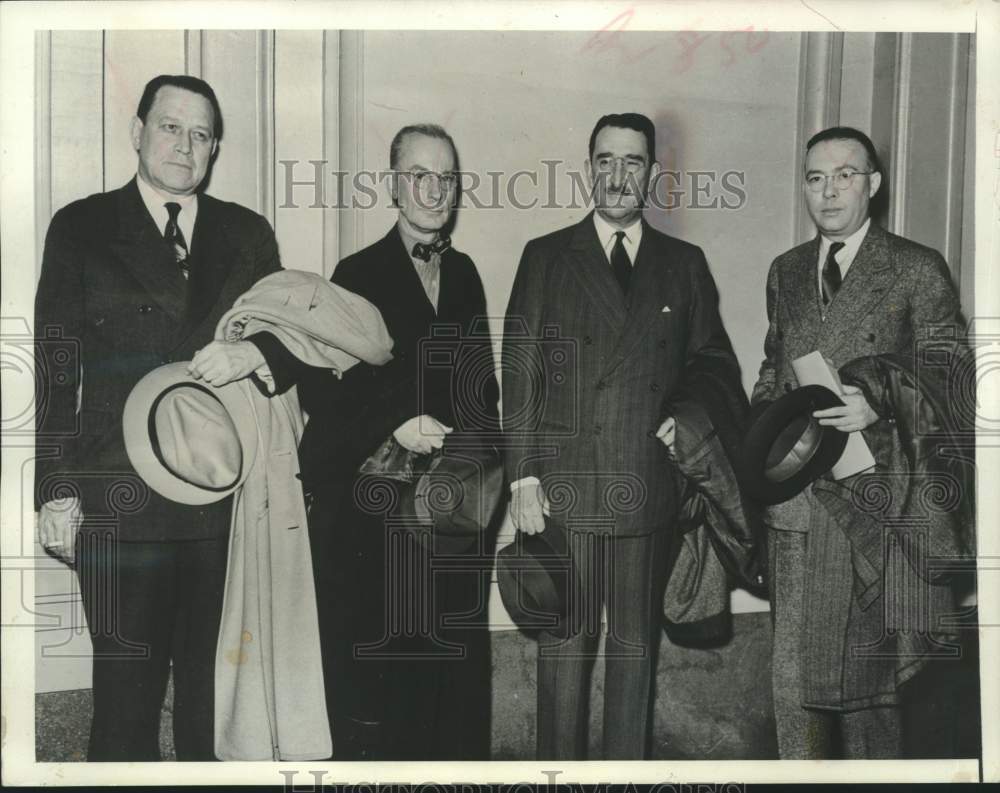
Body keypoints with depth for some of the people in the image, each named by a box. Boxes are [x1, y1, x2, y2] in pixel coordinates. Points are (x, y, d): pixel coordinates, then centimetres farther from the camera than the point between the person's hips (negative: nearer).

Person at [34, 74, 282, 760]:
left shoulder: (249, 234, 13)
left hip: (230, 498, 2)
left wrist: (257, 354, -10)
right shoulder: (81, 228, 7)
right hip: (119, 501, -1)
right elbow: (54, 367, 4)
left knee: (218, 689, 8)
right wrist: (56, 491, -2)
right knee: (127, 688, 4)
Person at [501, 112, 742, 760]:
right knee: (565, 646, 6)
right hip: (565, 487, -2)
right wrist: (523, 476, -6)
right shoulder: (546, 257, 5)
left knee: (637, 645, 13)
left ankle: (629, 767, 28)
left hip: (651, 488, 2)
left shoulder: (685, 264, 11)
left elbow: (716, 362, 16)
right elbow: (520, 372, 0)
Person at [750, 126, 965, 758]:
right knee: (795, 673, 8)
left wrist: (879, 407, -16)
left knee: (867, 670, 6)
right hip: (796, 495, 4)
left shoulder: (918, 270, 0)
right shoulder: (786, 272, 14)